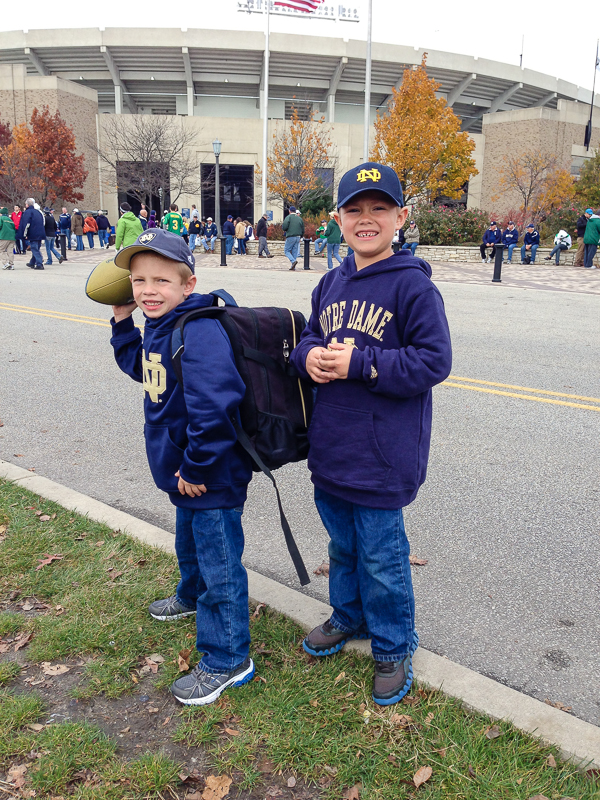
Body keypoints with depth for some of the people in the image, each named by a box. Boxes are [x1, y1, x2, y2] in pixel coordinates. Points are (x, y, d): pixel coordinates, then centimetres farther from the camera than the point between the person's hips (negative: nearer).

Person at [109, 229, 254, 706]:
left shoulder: (199, 331, -27)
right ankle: (193, 597, 60)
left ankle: (228, 660, 20)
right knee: (190, 542, 32)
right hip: (185, 470, 10)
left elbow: (214, 406, -36)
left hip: (211, 476, -10)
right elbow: (140, 367, 27)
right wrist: (123, 322, 14)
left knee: (219, 561, 4)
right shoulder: (158, 327, 6)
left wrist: (197, 466, -26)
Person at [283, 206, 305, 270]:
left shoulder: (288, 217, -5)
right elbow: (303, 230, 14)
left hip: (290, 237, -5)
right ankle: (293, 267, 7)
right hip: (298, 237, 5)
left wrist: (285, 230, 6)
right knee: (295, 252, 8)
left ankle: (293, 261, -20)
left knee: (286, 250, 3)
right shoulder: (300, 218, 12)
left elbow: (284, 227, -16)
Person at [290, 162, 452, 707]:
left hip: (383, 455, -6)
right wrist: (309, 356, -8)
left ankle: (393, 649, 30)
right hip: (330, 447, 6)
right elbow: (308, 338, 16)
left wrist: (359, 364, -23)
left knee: (382, 558, 7)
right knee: (343, 545, 23)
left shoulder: (413, 285, -13)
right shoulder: (331, 283, 7)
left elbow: (434, 361, -17)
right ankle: (348, 617, 47)